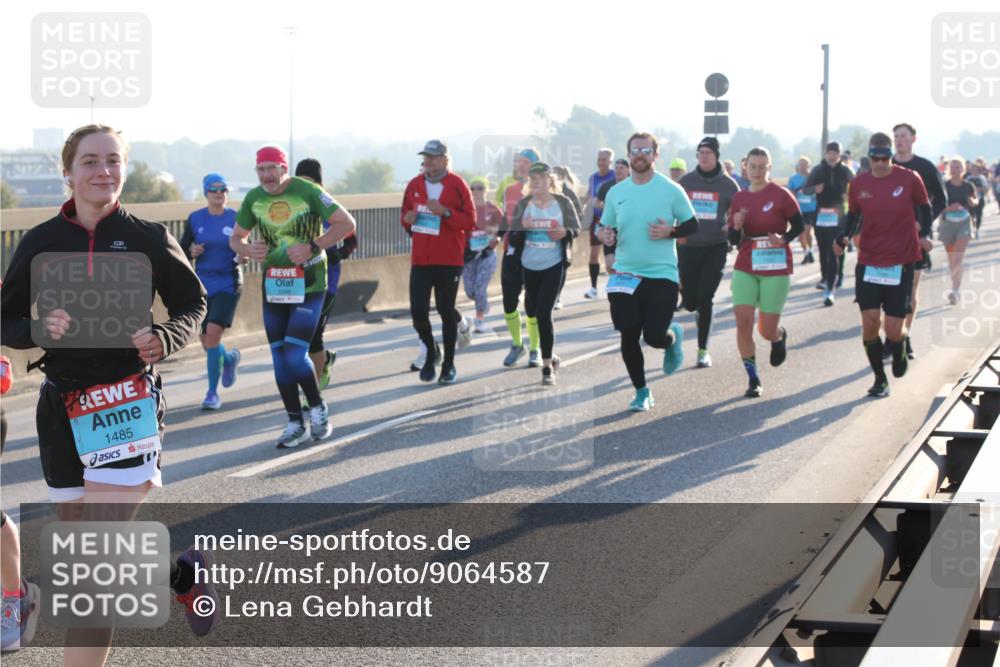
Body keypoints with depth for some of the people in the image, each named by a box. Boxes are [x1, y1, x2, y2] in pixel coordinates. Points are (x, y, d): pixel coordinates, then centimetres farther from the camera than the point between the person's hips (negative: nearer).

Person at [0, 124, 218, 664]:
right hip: (63, 406, 4)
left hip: (129, 401, -4)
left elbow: (192, 303, 10)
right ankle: (182, 573, 40)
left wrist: (164, 338, -11)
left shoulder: (148, 238, -3)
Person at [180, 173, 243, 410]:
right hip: (202, 284, 3)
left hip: (228, 284, -3)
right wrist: (192, 252, -14)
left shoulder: (235, 218, -1)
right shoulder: (195, 219, 2)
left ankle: (213, 393, -4)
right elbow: (182, 250, 8)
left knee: (213, 334, -18)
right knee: (207, 342, 6)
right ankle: (230, 358, 40)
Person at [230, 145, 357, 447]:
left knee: (295, 355, -13)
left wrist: (312, 247, -20)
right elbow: (235, 238, 14)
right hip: (273, 284, 5)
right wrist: (248, 249, -10)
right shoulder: (253, 198, 3)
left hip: (308, 283, -5)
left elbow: (347, 223, -9)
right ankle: (296, 424, 18)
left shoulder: (308, 192, -12)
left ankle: (318, 409, 11)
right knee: (280, 358, 6)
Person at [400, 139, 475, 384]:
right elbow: (404, 215, 18)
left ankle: (448, 364, 17)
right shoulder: (414, 185, 7)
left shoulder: (457, 185, -5)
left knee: (446, 310, 3)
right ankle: (430, 353, 20)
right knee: (418, 311, -5)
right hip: (420, 259, 3)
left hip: (449, 260, -3)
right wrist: (407, 219, -5)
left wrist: (445, 212, -22)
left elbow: (470, 221, -8)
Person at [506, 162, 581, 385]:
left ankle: (547, 366, -2)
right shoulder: (523, 204, -1)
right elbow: (514, 240, 1)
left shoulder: (562, 202, -5)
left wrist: (565, 232, -18)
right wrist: (522, 228, -20)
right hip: (529, 266, 4)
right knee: (533, 311, 17)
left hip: (554, 265, -4)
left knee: (543, 313, -12)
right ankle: (549, 357, 44)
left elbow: (576, 228, 4)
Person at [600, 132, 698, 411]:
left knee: (654, 336, -10)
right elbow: (606, 229, 14)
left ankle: (674, 337, 28)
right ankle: (641, 391, 22)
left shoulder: (671, 190, -4)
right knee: (628, 337, 4)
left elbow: (692, 225, 2)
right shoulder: (615, 192, 6)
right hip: (624, 274, 3)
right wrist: (606, 236, -9)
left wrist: (670, 232, -17)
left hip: (661, 275, -3)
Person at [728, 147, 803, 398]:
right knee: (743, 323, -10)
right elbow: (734, 240, 9)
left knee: (768, 331, 1)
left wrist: (784, 239, -18)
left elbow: (799, 225, 0)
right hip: (745, 269, 3)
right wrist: (737, 226, -13)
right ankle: (753, 380, 2)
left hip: (776, 269, -3)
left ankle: (780, 336, 40)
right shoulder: (739, 198, 6)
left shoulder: (780, 195, -6)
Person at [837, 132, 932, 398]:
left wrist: (926, 234, -6)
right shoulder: (859, 184, -1)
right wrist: (844, 238, -6)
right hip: (868, 263, 2)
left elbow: (925, 208, 7)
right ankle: (880, 378, 13)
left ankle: (899, 352, 33)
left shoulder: (909, 179, -7)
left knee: (893, 330, -4)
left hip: (901, 264, -2)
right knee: (870, 323, -5)